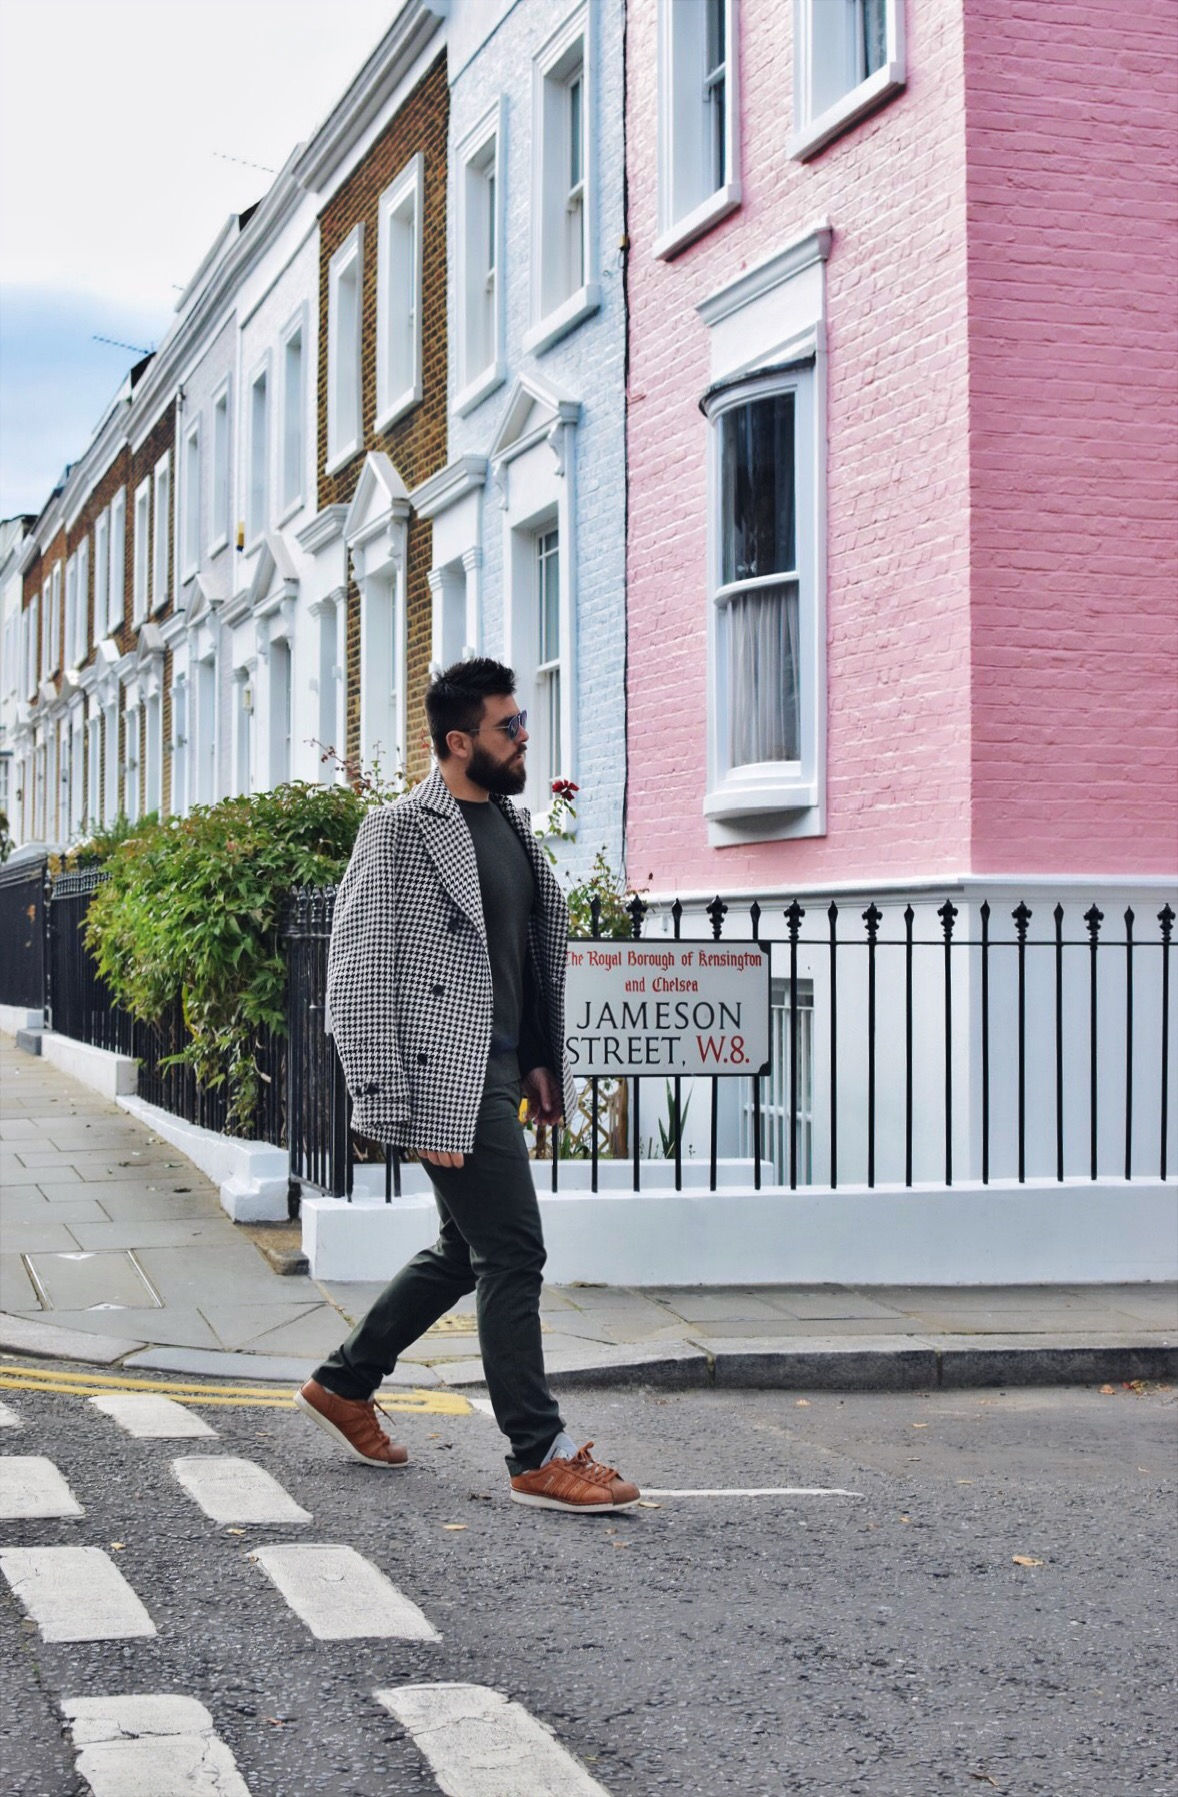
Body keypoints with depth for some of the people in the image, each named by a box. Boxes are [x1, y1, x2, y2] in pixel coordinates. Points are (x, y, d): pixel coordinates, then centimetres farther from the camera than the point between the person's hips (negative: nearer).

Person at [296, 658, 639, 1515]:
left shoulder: (510, 820, 14)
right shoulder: (401, 832, -12)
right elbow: (358, 975, -14)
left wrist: (540, 1061, 16)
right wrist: (394, 1108, -18)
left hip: (497, 1070, 9)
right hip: (449, 1075, -9)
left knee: (467, 1250, 17)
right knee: (512, 1253, -7)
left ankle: (344, 1383, 33)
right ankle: (541, 1456, 1)